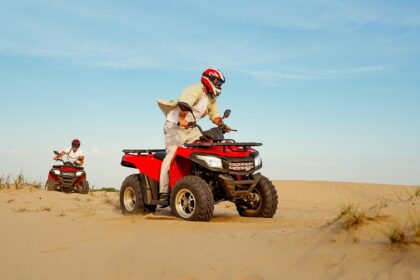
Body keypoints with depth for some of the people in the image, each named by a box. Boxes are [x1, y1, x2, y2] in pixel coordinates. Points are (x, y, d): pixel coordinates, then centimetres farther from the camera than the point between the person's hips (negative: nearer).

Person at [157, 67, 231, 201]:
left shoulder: (211, 99, 15)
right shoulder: (195, 90, -14)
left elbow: (214, 115, 12)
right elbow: (184, 102, -33)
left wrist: (221, 124, -10)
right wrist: (182, 119, -48)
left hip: (191, 128, 9)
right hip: (175, 125, -9)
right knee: (172, 153, -18)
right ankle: (163, 191, -22)